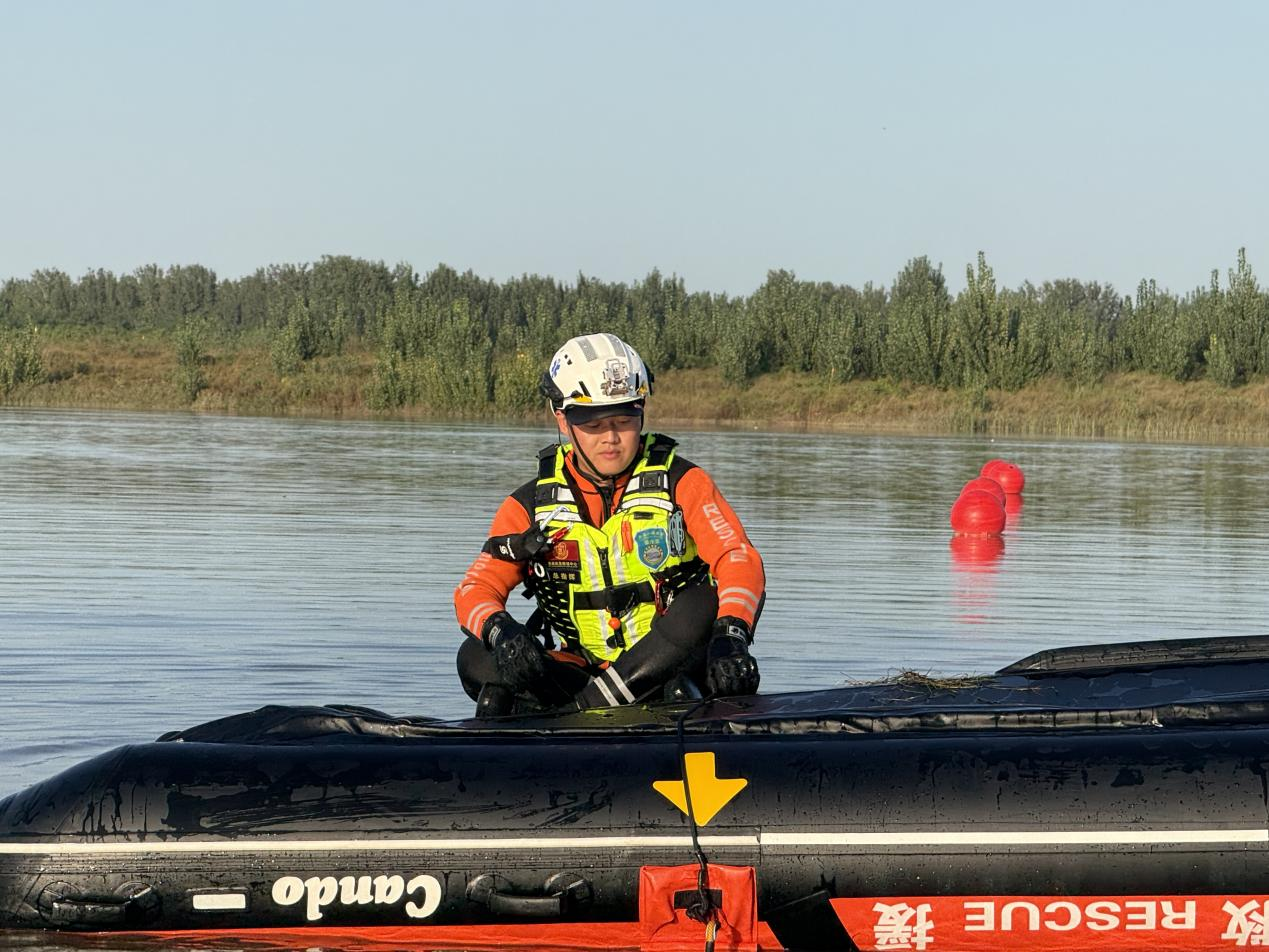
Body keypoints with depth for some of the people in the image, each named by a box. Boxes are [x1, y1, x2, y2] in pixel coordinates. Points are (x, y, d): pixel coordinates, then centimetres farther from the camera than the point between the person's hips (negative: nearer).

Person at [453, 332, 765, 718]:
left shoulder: (681, 483, -1)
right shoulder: (531, 505, 5)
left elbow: (740, 559, -16)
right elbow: (475, 590, -4)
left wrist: (730, 635, -38)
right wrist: (501, 631, -29)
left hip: (670, 666, -2)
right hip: (580, 668, 2)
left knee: (707, 603, -31)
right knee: (476, 661, -22)